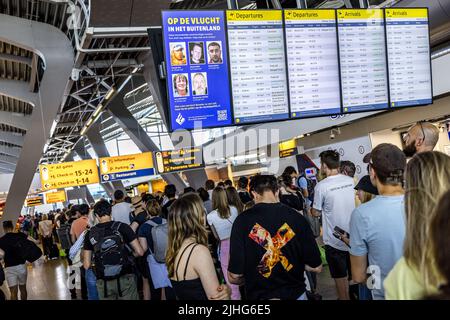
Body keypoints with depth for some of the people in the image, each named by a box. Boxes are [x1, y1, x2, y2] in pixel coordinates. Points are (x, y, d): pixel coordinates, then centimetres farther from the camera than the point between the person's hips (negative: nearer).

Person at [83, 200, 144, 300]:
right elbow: (140, 252, -5)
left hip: (104, 282, 2)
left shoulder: (90, 233, 0)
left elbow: (87, 265, 2)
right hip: (125, 279, -2)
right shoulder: (122, 227, -5)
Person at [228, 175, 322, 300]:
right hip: (295, 294, 2)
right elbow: (316, 267, -4)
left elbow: (234, 276, -13)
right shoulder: (297, 217, -11)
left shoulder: (242, 220, -15)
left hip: (260, 295, -1)